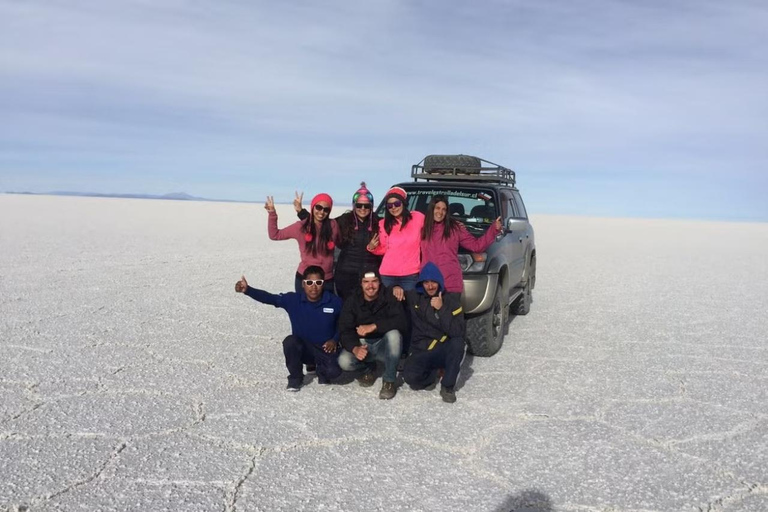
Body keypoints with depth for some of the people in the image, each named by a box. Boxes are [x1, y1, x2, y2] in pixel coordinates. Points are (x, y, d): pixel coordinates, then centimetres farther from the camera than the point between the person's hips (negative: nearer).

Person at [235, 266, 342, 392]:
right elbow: (269, 298, -20)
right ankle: (295, 378, -6)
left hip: (326, 349, -1)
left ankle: (322, 370, 13)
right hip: (302, 349, 1)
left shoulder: (335, 302, -10)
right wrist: (247, 290, -34)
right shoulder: (293, 300, -11)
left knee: (333, 371, -29)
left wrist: (335, 340, -12)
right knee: (290, 341, -33)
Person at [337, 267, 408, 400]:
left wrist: (374, 326, -37)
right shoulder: (351, 302, -4)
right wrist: (355, 348, -32)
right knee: (344, 361, -27)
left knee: (393, 334, -34)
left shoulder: (389, 299, -10)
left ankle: (389, 381, -17)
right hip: (361, 345, 2)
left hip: (385, 345, -1)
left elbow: (400, 321, -26)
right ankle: (369, 369, 9)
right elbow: (344, 330, -12)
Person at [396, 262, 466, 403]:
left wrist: (441, 309, -25)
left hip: (444, 350, -1)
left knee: (457, 343, -34)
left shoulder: (451, 299, -4)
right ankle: (435, 369, 8)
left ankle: (447, 386, -14)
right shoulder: (413, 297, 2)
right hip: (421, 351, 1)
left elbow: (458, 332, -17)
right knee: (411, 377, -28)